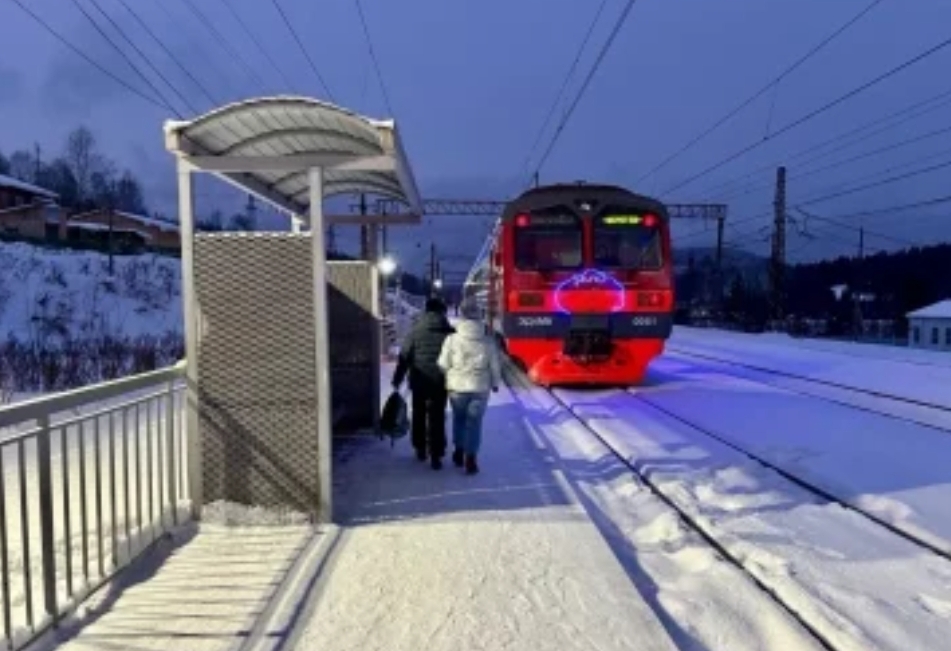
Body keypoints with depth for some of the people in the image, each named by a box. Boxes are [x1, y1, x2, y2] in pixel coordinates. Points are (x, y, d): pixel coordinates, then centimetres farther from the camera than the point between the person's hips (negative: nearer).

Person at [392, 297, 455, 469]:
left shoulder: (415, 332, -1)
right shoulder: (450, 333, -3)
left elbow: (404, 357, -1)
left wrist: (397, 380, 4)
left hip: (419, 382, 1)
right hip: (439, 382, -1)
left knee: (418, 415, 18)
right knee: (437, 418, 3)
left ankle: (420, 449, 29)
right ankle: (435, 455, -1)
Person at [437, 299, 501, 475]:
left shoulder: (452, 339, -10)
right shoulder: (487, 342, -6)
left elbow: (443, 364, -7)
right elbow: (494, 365, 1)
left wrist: (449, 378, 15)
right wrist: (495, 383, 18)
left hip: (457, 387, 0)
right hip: (480, 388, 0)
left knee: (459, 418, 22)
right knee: (474, 421, 8)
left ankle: (459, 450, 29)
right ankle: (470, 458, 6)